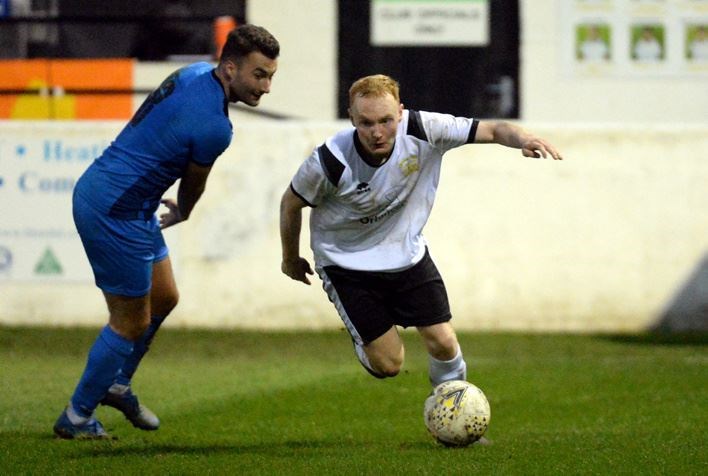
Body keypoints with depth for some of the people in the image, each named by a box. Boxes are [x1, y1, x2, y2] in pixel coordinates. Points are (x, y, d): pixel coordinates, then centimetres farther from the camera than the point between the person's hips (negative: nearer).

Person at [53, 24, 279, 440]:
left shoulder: (195, 74, 3)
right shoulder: (214, 126, -25)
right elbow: (194, 184, -3)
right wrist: (182, 214, 18)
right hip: (115, 213, -10)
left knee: (164, 298, 21)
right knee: (132, 322, 3)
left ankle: (116, 384, 38)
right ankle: (77, 417, 16)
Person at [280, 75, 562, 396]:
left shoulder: (422, 131, -23)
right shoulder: (330, 162, -28)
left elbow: (492, 130, -19)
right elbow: (291, 204, -8)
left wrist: (522, 138, -43)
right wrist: (291, 259, 7)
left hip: (407, 253, 3)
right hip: (347, 263, -3)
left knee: (443, 344, -4)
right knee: (388, 364, -7)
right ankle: (363, 341, 30)